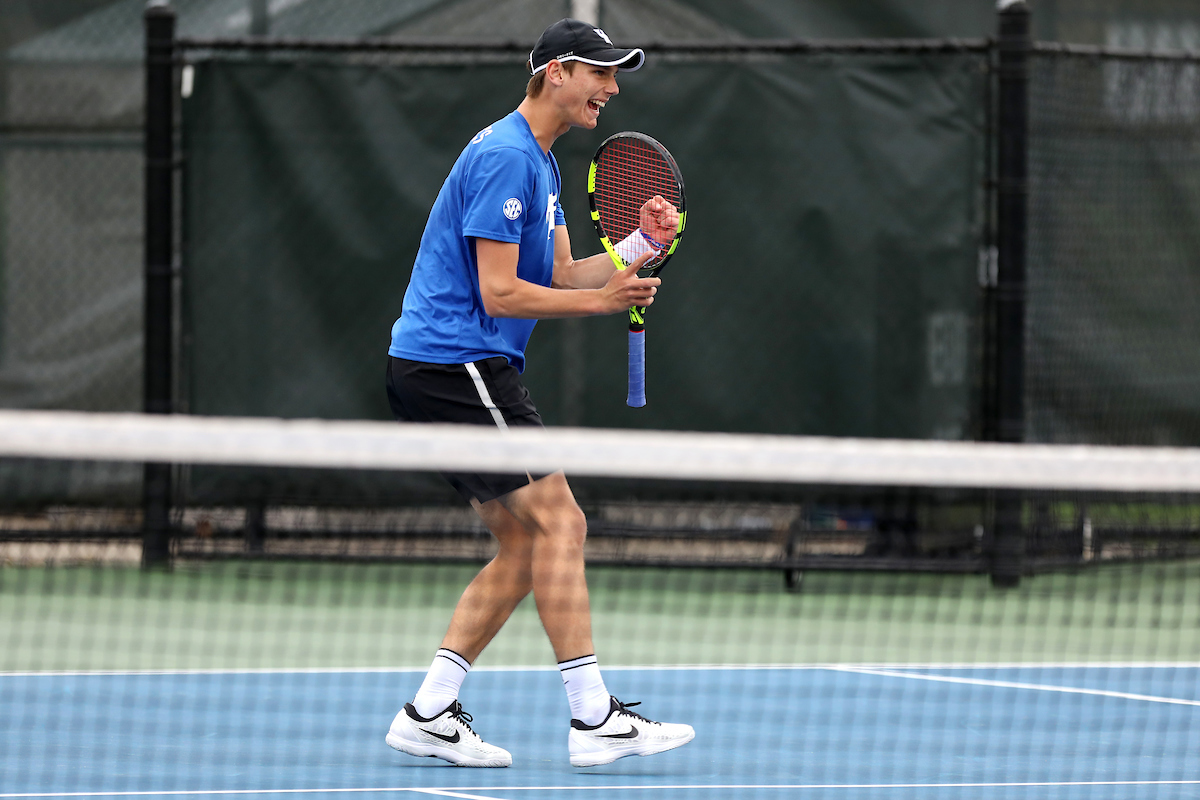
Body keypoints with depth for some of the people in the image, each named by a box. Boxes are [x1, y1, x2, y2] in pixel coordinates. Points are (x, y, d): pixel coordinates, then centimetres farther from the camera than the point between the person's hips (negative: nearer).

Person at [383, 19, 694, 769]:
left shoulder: (540, 162, 18)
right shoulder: (505, 157, -15)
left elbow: (560, 278, 15)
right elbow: (500, 294, -19)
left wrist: (640, 244, 1)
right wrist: (605, 300, -17)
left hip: (464, 369, 11)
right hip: (455, 362, -11)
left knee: (524, 545, 9)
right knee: (558, 521, -13)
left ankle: (429, 713, 8)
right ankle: (594, 719, -14)